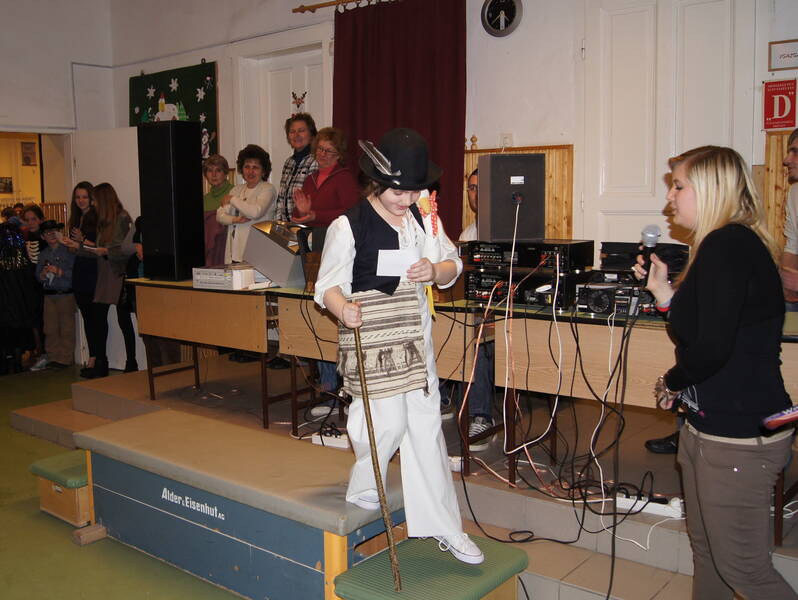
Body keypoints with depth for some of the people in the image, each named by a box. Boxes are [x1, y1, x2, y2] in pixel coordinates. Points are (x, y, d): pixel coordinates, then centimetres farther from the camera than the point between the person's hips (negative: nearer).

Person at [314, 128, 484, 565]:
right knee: (388, 424, -7)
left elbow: (453, 264, 13)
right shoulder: (347, 227, -11)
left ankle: (443, 527, 21)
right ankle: (362, 492, 27)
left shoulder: (424, 219, 6)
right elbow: (328, 285, -9)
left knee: (426, 427, 9)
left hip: (415, 339, 6)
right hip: (369, 340, -5)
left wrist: (436, 270, -11)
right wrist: (343, 308, -30)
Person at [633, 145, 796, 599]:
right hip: (709, 426, 10)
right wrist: (663, 289, 9)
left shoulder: (727, 245, -19)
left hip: (740, 435, -10)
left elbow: (711, 347, -25)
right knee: (706, 549, 21)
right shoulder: (739, 244, 13)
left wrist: (671, 382, -8)